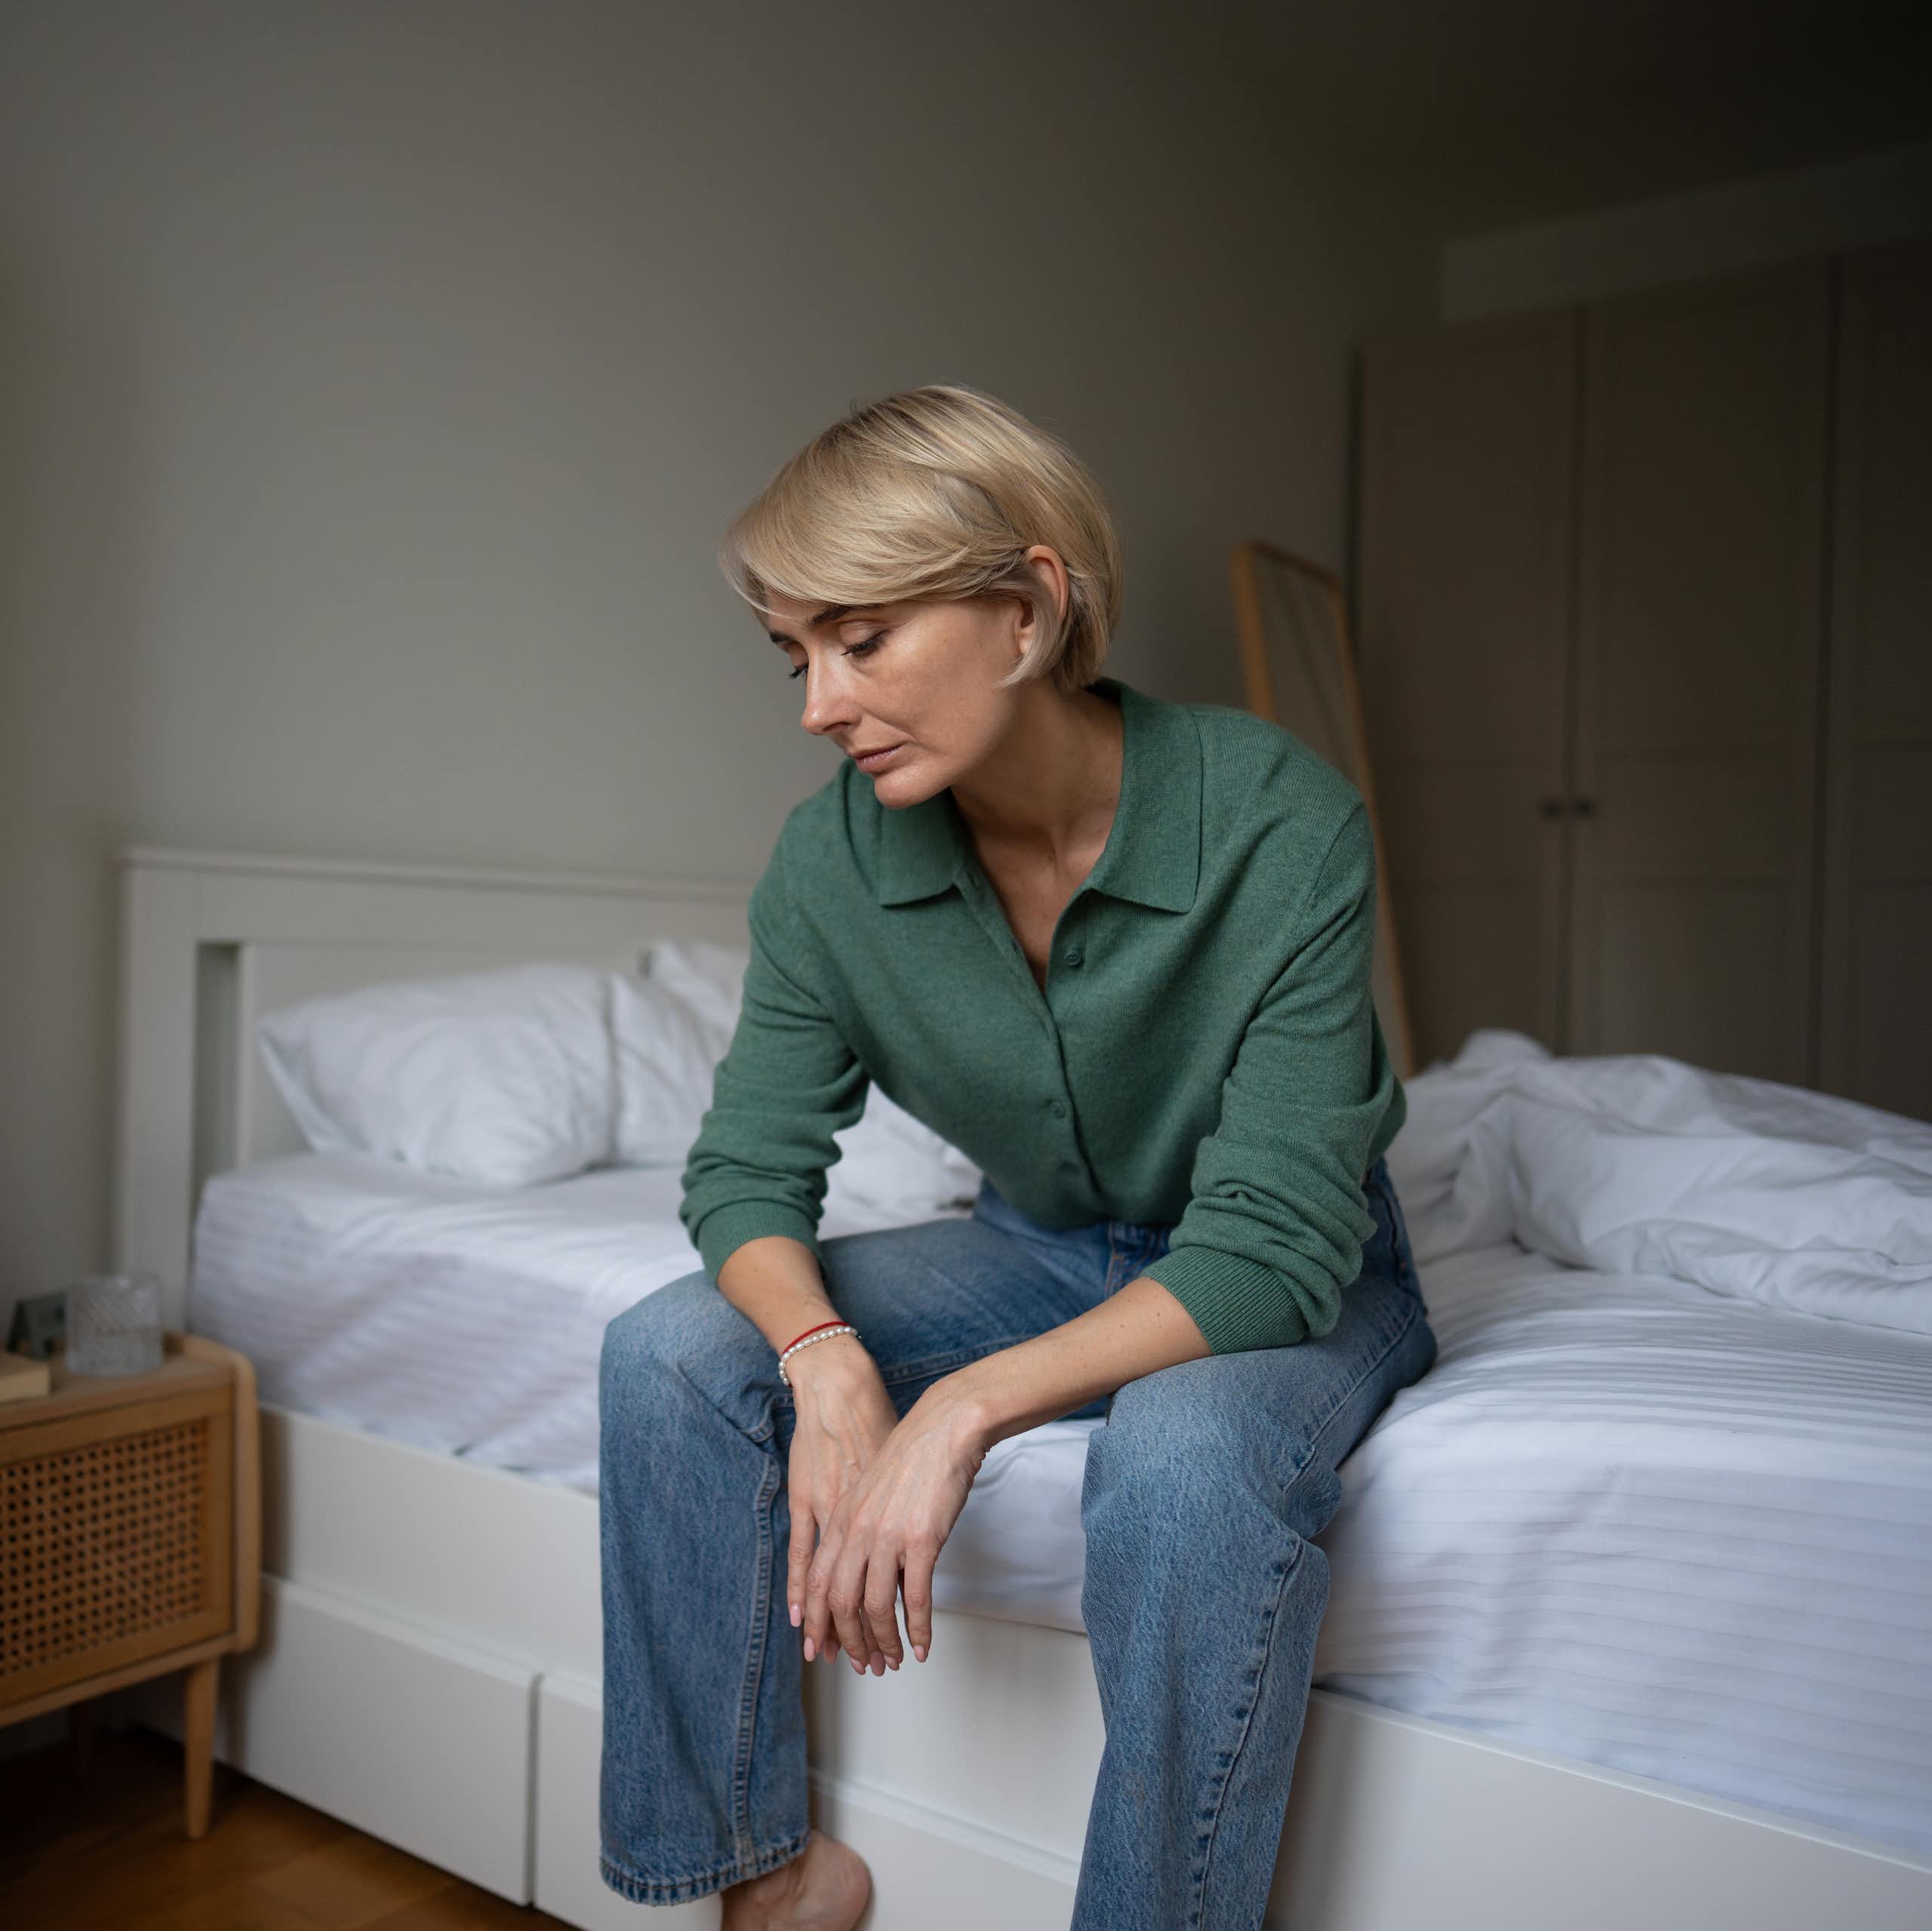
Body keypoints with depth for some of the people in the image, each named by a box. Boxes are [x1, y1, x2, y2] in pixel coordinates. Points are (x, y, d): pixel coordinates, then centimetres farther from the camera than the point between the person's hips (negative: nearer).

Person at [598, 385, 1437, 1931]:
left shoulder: (1277, 821, -27)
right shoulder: (832, 858, -14)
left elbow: (1273, 1243, -27)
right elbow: (748, 1169, -8)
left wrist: (969, 1405, -37)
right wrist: (826, 1357, -29)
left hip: (1293, 1281, -4)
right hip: (1041, 1249, 4)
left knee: (1185, 1453, -38)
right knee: (672, 1353, -13)